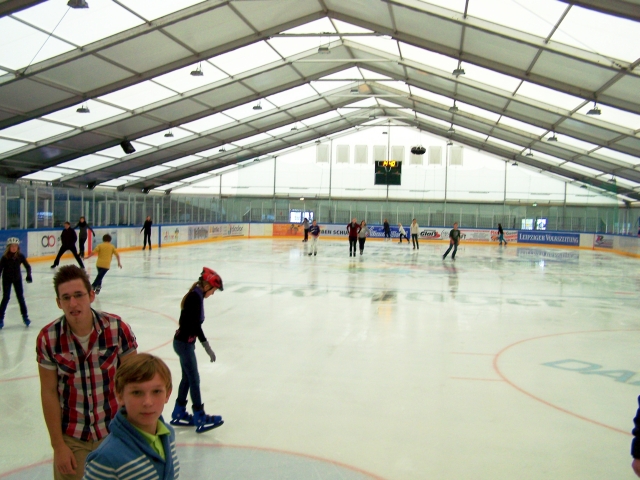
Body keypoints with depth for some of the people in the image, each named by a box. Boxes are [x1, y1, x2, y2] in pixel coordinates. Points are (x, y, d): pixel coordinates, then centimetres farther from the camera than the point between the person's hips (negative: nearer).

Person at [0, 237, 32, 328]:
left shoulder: (20, 256, -10)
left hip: (17, 279, 2)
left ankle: (25, 316, 15)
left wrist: (28, 275, -21)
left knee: (20, 297, 6)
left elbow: (27, 266, -5)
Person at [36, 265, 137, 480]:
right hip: (71, 437, 0)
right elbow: (49, 393, -6)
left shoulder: (117, 329, -16)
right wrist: (58, 446, -4)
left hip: (114, 432, 0)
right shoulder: (48, 339, -13)